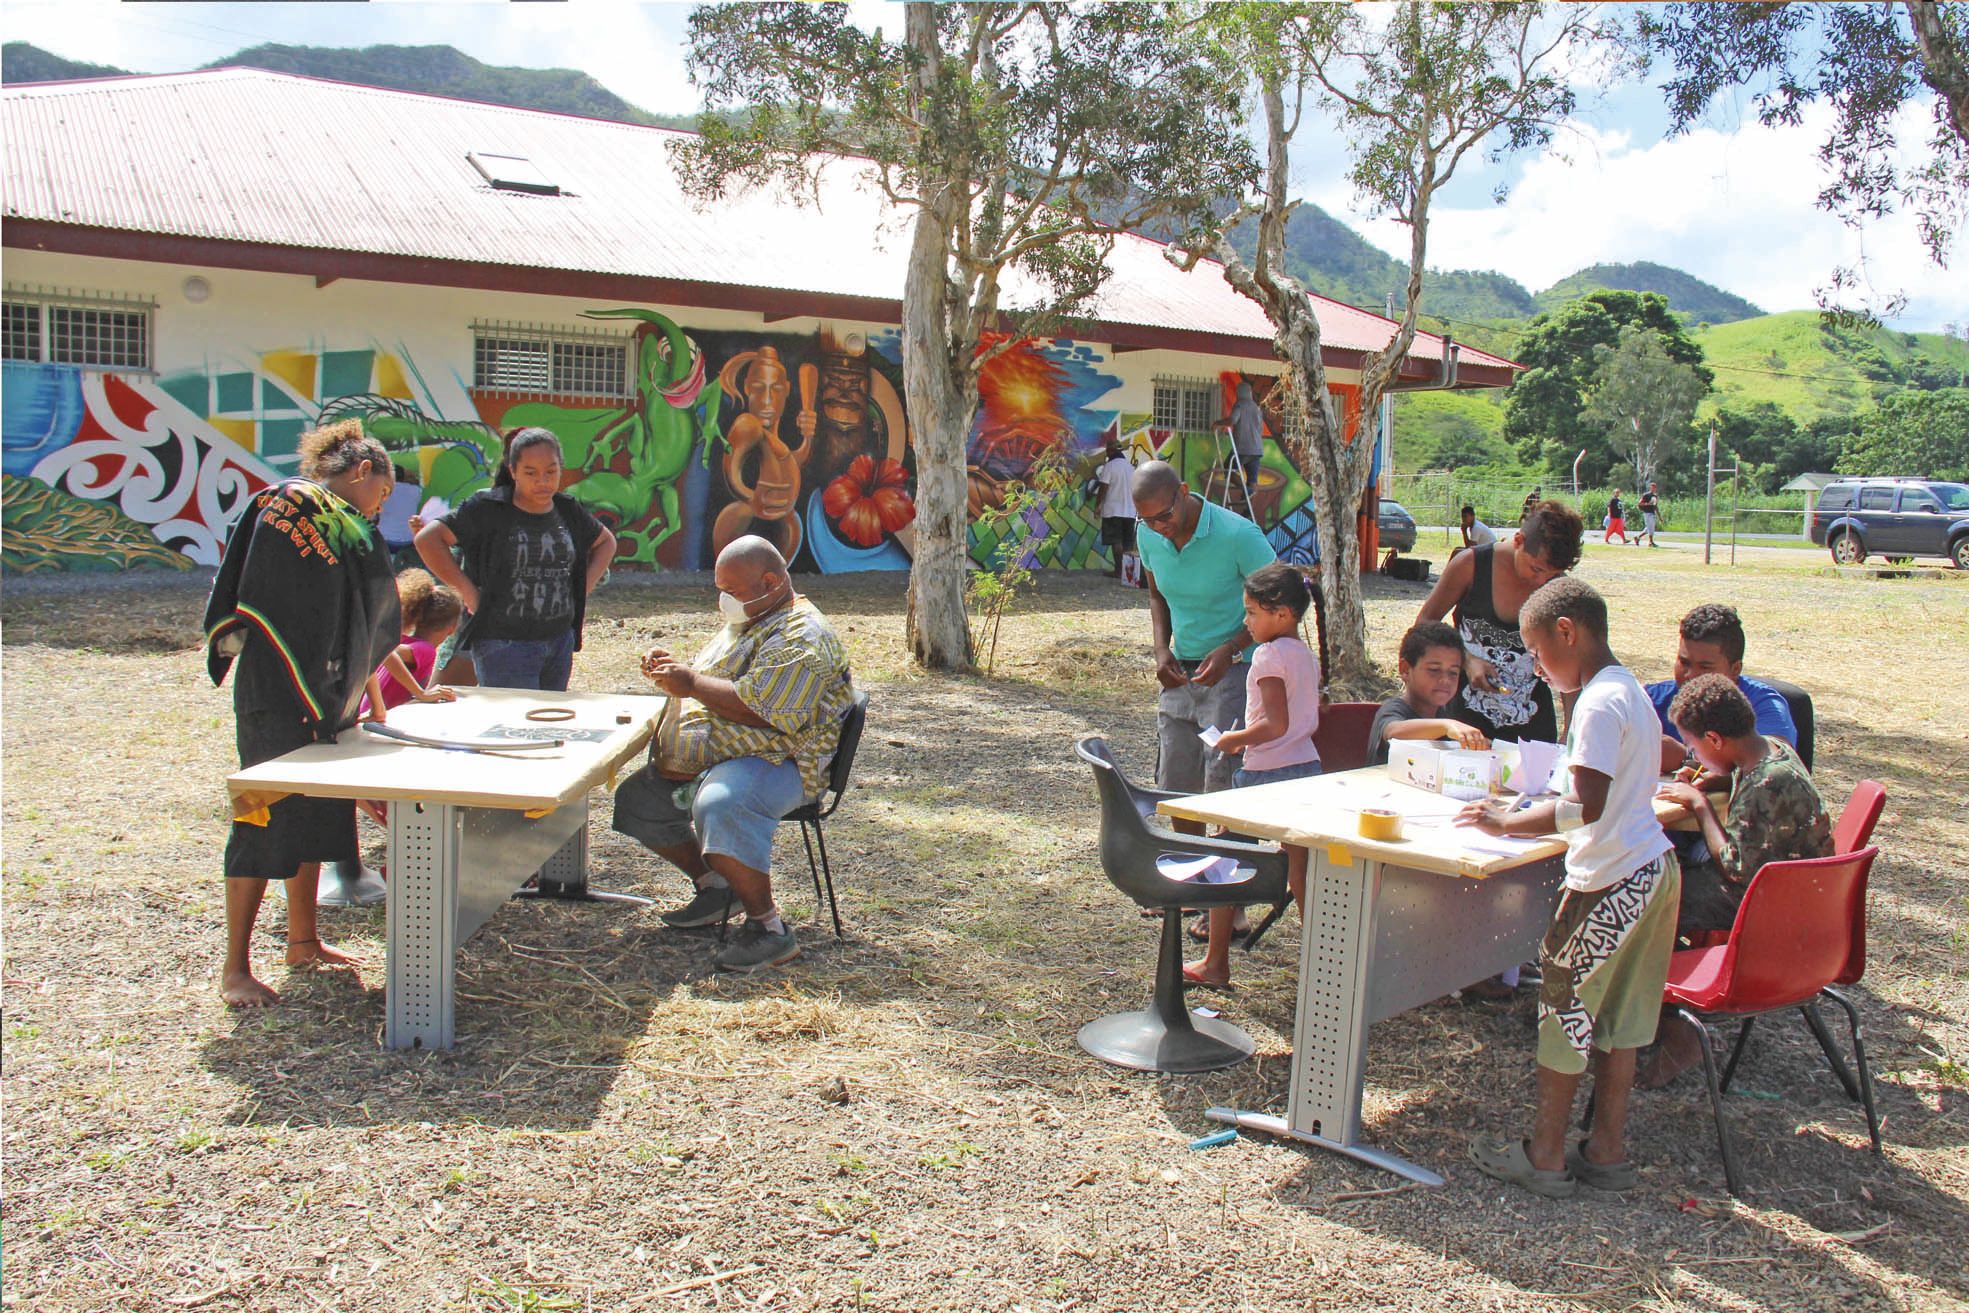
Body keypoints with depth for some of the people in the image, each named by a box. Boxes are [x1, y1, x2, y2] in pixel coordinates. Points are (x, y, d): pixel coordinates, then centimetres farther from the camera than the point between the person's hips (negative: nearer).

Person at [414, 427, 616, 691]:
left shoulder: (568, 511, 7)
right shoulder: (488, 509, -9)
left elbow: (606, 542, 24)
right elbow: (427, 539, -13)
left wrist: (585, 585, 9)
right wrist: (467, 591, -14)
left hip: (560, 642, 5)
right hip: (503, 646, -5)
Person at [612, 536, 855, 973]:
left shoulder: (801, 637, -16)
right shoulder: (747, 623, 18)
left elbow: (760, 710, -28)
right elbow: (716, 685, 30)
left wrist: (692, 683, -19)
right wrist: (674, 668, 8)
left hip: (775, 762, -11)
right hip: (715, 757, 11)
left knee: (719, 806, -40)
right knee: (637, 799, 15)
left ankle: (769, 929, -27)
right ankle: (714, 887, 22)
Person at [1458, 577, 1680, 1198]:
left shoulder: (1599, 704, -19)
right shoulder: (1629, 691, 12)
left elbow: (1588, 805, -27)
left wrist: (1509, 823, -18)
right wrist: (1532, 813, 18)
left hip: (1611, 882, -10)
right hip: (1653, 869, 10)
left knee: (1562, 1003, 3)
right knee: (1615, 1017, 16)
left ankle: (1545, 1156, 13)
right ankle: (1607, 1152, 25)